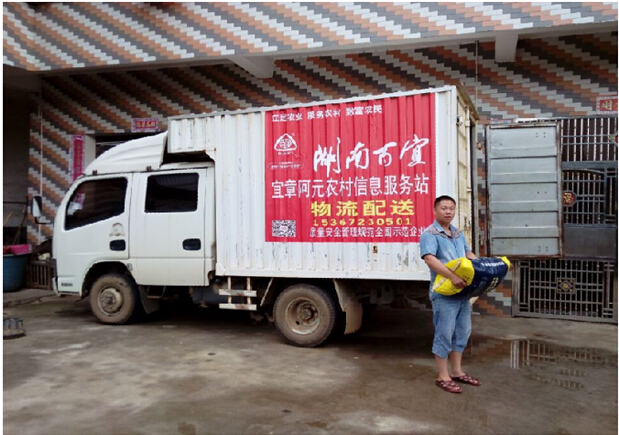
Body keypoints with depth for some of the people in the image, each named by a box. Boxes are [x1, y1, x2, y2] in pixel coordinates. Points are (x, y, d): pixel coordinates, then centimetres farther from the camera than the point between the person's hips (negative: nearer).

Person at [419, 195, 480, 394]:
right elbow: (430, 259, -24)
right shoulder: (430, 234, -11)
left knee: (462, 332, 15)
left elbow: (469, 254, 26)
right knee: (444, 334, -2)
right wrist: (452, 276, -33)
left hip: (462, 291, 8)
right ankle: (443, 377, 9)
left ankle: (457, 372, 28)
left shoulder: (458, 233, 17)